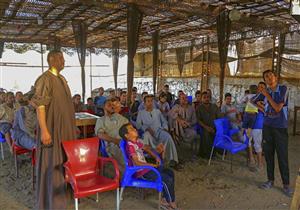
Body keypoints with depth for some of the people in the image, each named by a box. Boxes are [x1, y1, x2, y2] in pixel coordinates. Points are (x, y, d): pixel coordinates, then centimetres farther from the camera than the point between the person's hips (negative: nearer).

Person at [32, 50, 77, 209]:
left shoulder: (62, 79, 11)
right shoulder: (45, 79, -14)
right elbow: (40, 106, -20)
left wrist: (72, 127, 17)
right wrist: (44, 131, -25)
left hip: (65, 128, 8)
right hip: (52, 129, -8)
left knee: (62, 162, 17)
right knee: (52, 164, 1)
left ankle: (61, 191, 33)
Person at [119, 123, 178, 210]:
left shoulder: (137, 141, 7)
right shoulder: (130, 145, -20)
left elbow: (146, 148, 22)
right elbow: (137, 163, -24)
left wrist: (156, 157, 7)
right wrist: (152, 165, -18)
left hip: (146, 167, 10)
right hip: (141, 172, -9)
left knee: (170, 173, 9)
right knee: (168, 180, -14)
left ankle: (165, 199, 14)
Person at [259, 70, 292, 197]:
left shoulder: (283, 89, -8)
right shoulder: (265, 91, 4)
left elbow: (278, 108, -16)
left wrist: (267, 95, -10)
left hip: (280, 128, -4)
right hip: (267, 127, 4)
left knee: (282, 156, 0)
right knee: (268, 154, 9)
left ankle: (286, 184, 13)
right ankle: (270, 180, 23)